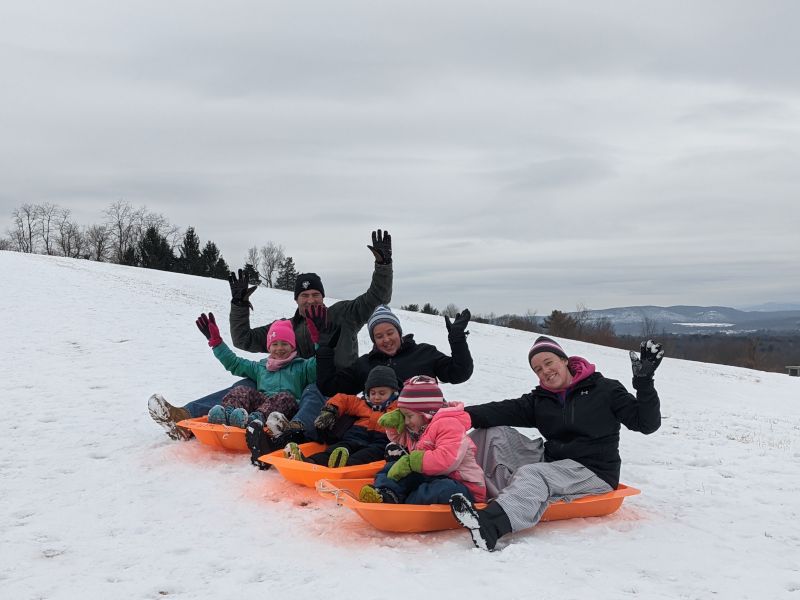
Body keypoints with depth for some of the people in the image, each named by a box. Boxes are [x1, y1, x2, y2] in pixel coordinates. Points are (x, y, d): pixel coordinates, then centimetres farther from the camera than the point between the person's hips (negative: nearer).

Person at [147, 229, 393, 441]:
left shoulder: (341, 315, 7)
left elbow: (377, 298, 2)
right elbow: (244, 340, 18)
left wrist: (383, 263, -9)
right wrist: (239, 304, 9)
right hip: (296, 394, 5)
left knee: (313, 393, -39)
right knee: (248, 385, -11)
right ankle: (184, 419, -25)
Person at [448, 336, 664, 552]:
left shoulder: (605, 390, 1)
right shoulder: (539, 400, 12)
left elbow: (646, 423, -4)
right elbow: (505, 410, -6)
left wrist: (644, 382, -17)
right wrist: (466, 415, -24)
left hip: (594, 472, -6)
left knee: (532, 475, -35)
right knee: (494, 432, -2)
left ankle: (489, 525, -60)